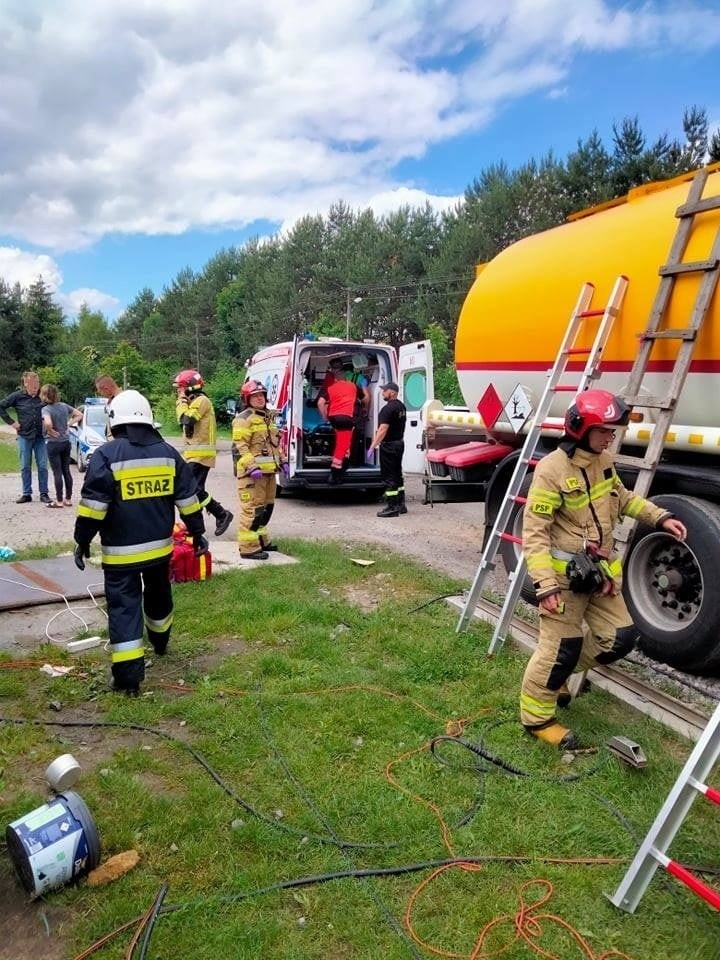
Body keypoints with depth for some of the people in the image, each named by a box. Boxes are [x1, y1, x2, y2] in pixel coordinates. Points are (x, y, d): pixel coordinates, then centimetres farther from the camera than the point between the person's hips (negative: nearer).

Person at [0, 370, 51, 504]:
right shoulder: (17, 396, -1)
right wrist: (11, 422, -1)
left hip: (41, 436, 0)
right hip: (24, 436, 0)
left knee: (42, 466, 0)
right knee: (25, 467, 5)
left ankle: (44, 493, 7)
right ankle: (26, 494, 12)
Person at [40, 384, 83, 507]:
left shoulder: (46, 409, -15)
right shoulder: (64, 406, 4)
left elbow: (48, 423, -33)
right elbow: (79, 415, 11)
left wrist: (50, 431, -14)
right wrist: (68, 424, 6)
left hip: (53, 443, -6)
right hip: (66, 442, 6)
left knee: (57, 472, -1)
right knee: (66, 471, 11)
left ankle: (59, 501, 5)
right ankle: (68, 499, 16)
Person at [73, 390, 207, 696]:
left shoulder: (106, 455, -12)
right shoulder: (168, 452, 2)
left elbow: (93, 503, -15)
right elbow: (187, 498, 4)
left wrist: (82, 541, -5)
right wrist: (197, 533, 13)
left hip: (121, 550, -5)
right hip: (160, 545, 5)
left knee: (124, 607, 0)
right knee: (158, 594, 26)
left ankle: (129, 676, -2)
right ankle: (160, 642, 48)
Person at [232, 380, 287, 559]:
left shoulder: (268, 417, 19)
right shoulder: (244, 418, -10)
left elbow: (275, 442, 27)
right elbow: (241, 445, -17)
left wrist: (282, 461, 19)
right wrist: (252, 466, -25)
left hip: (269, 470, 9)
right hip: (253, 471, -9)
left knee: (267, 507, 17)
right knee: (252, 508, -10)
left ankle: (261, 539, 30)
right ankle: (248, 548, -6)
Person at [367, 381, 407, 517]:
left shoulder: (388, 408, -20)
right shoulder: (401, 406, 11)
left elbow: (383, 430, -27)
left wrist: (372, 446, -28)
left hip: (389, 445, -10)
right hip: (399, 443, 10)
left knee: (388, 477, -4)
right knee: (397, 475, 16)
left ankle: (392, 507, -2)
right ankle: (400, 505, 22)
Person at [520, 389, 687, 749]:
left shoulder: (604, 461, 5)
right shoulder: (552, 469, -20)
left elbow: (622, 499, 24)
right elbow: (534, 532, -21)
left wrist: (660, 518, 10)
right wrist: (546, 584, -27)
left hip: (599, 572, 8)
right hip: (564, 575, -8)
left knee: (620, 638, 11)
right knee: (560, 646, -3)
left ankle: (557, 675, 30)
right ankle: (536, 717, 16)